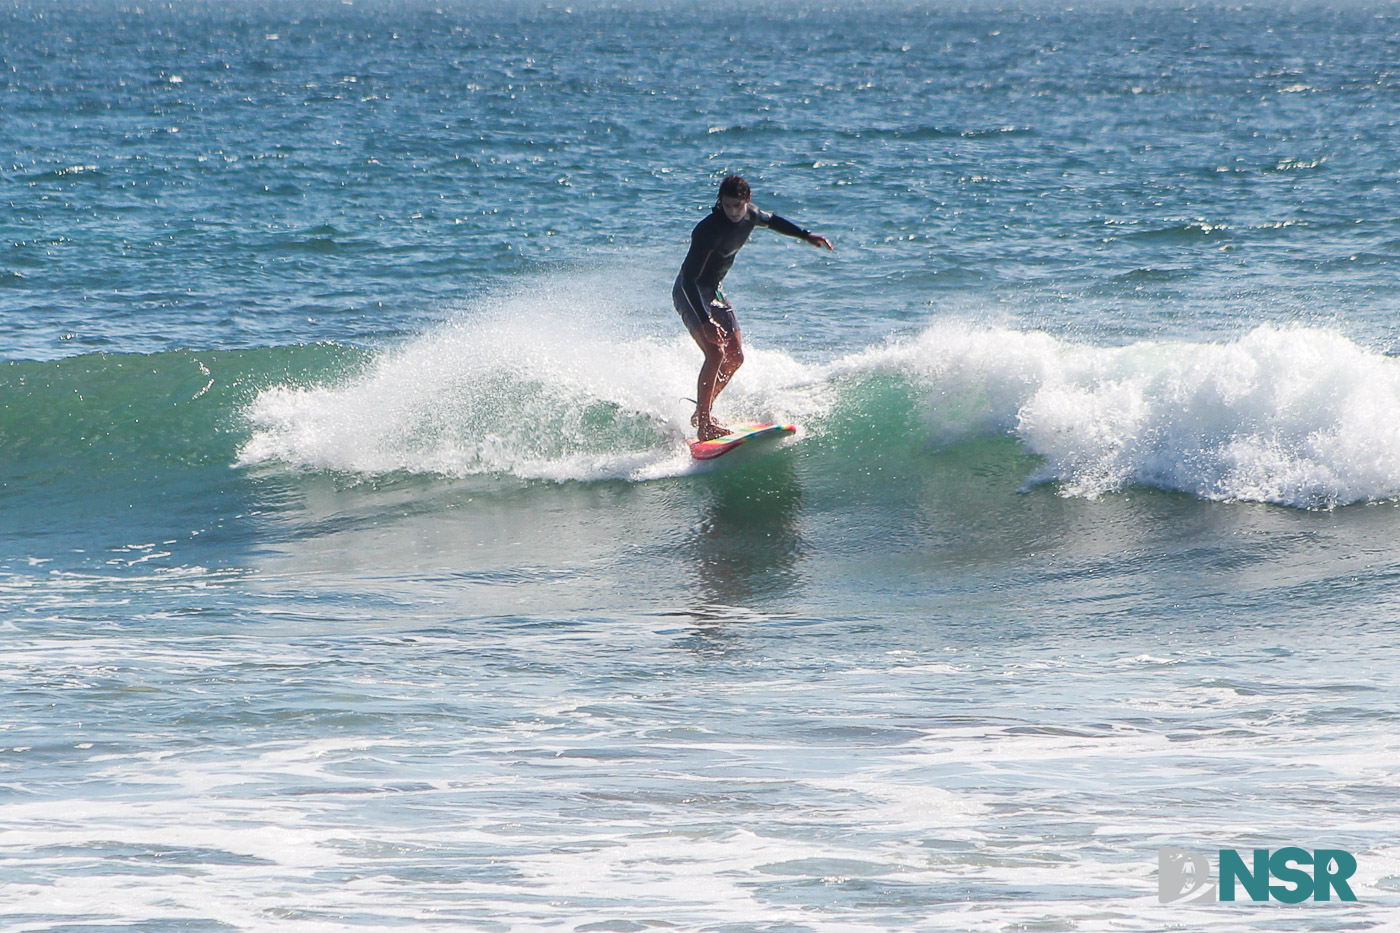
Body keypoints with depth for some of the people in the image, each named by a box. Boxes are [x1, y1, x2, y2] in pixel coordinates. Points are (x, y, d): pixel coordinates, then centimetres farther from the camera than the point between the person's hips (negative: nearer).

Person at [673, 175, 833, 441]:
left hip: (713, 291, 9)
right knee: (715, 352, -23)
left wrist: (805, 235, 22)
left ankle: (702, 412, 22)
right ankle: (704, 424, -20)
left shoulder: (750, 215, -6)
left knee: (735, 357, 8)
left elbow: (771, 221, 22)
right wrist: (705, 320, -40)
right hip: (690, 294, -9)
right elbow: (688, 278, -33)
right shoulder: (709, 230, -30)